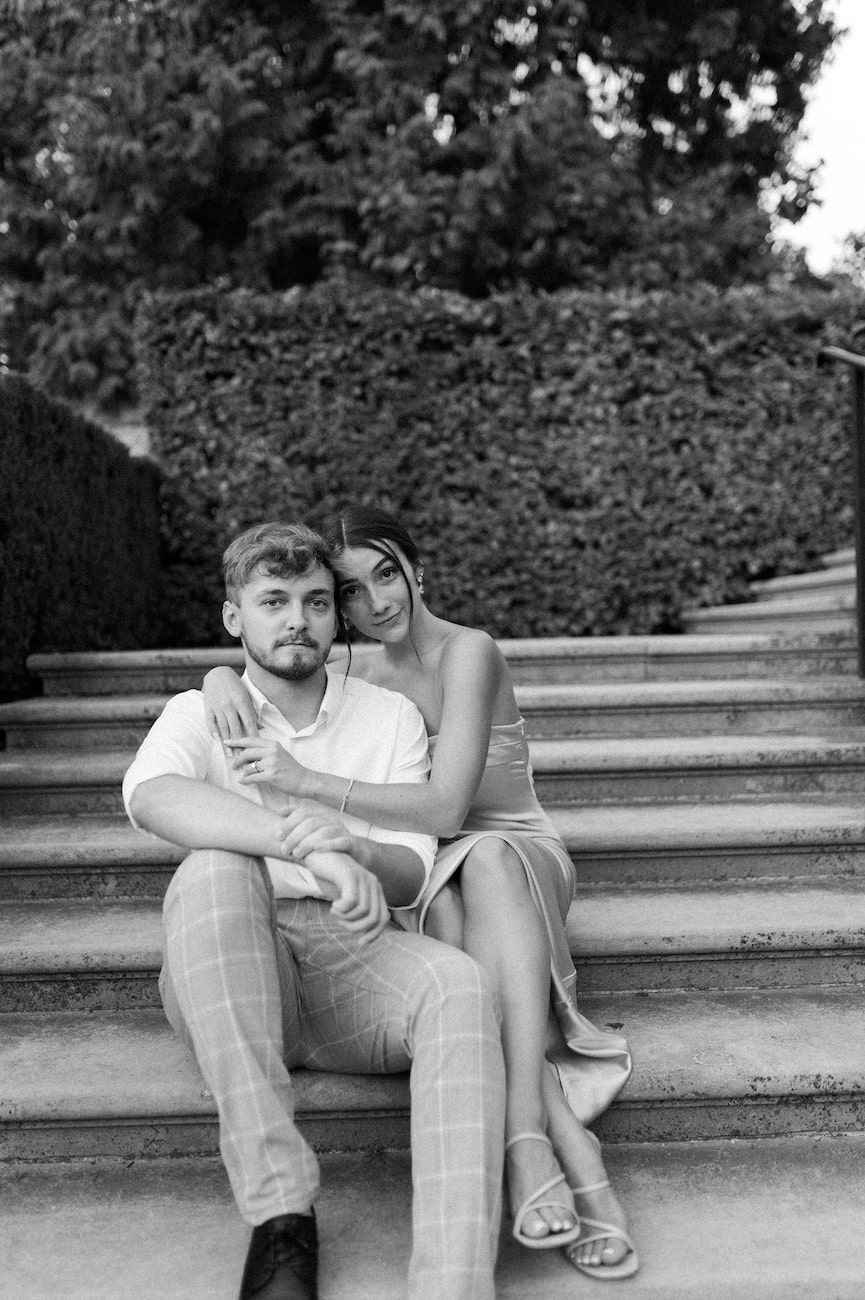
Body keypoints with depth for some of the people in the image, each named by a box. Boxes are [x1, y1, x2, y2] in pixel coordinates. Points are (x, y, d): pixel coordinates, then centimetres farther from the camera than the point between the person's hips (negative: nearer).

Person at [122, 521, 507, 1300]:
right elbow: (152, 796, -19)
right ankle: (280, 1214, -32)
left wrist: (355, 854, -23)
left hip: (353, 958, 1)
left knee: (461, 987, -30)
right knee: (213, 870, -32)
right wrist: (306, 848, -33)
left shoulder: (390, 718, 12)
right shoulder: (199, 714, 8)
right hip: (227, 984, -1)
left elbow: (411, 876, 2)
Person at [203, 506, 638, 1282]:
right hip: (426, 883, 3)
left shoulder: (468, 652, -14)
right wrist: (222, 675, -11)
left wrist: (307, 781, -31)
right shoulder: (362, 671, 4)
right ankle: (577, 1159, -41)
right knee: (452, 924, -35)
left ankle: (525, 1132, -47)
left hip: (518, 857, -3)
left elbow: (444, 810, -24)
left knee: (483, 864, -40)